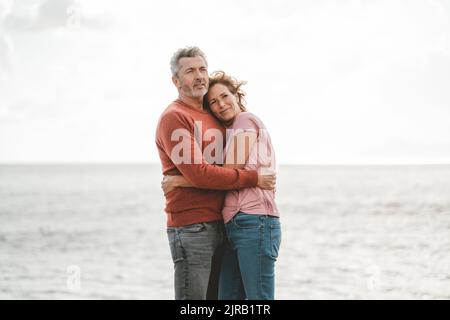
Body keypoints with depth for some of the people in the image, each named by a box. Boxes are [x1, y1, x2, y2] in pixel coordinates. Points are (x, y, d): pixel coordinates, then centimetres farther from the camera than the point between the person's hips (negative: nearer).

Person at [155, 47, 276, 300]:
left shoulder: (214, 117, 18)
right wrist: (253, 179, -14)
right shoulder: (174, 117, -8)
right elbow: (198, 173, -18)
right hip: (192, 228, -8)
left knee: (215, 296, 10)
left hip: (220, 226, 8)